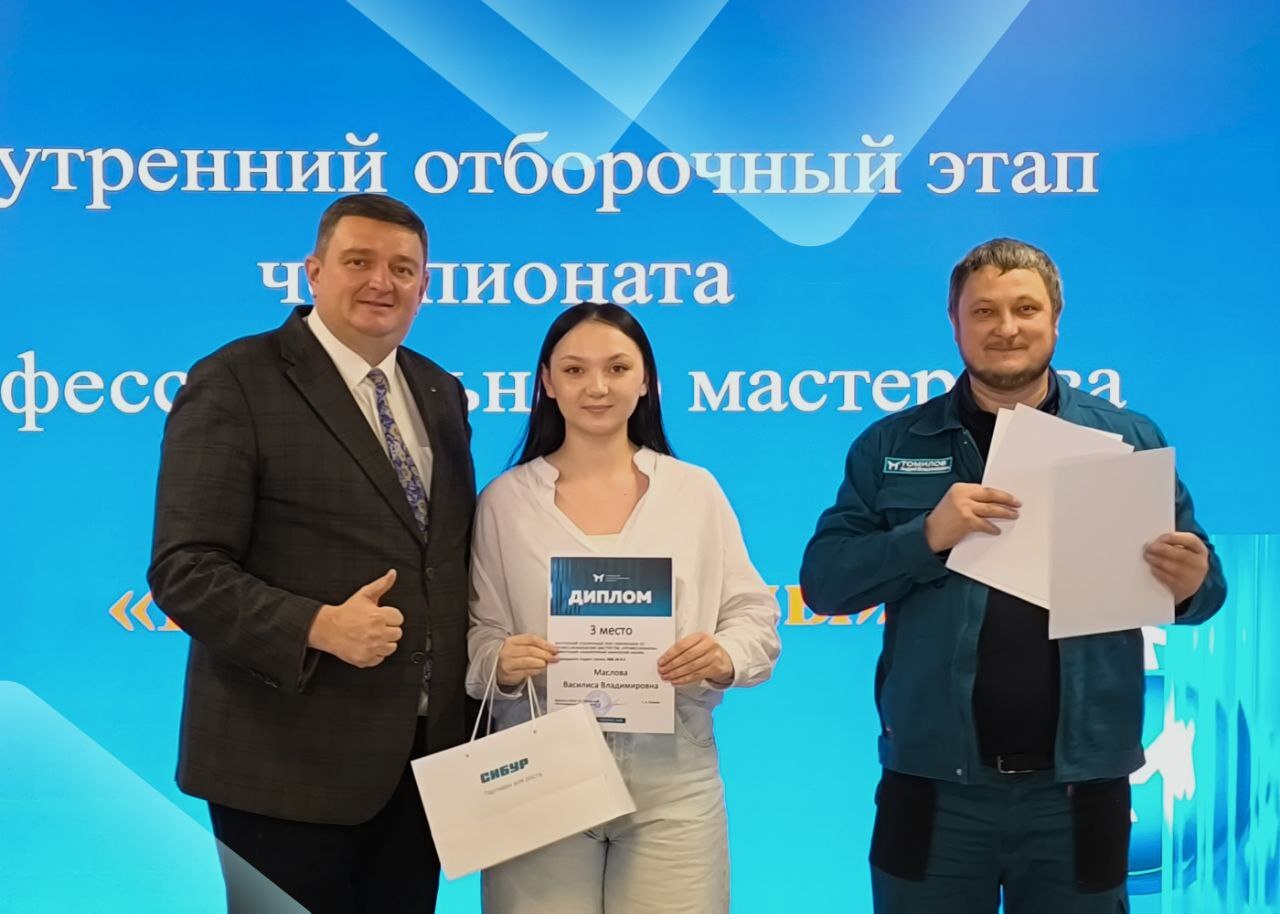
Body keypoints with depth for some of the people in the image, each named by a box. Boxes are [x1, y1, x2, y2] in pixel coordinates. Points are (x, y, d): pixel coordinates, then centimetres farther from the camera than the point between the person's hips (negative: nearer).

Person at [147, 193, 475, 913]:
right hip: (289, 763, -6)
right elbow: (185, 571, -14)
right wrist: (318, 627, -27)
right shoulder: (235, 383, -8)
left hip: (424, 756, 6)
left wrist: (475, 693, 5)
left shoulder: (441, 393, 12)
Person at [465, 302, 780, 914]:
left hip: (673, 779, 1)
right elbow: (476, 630, 5)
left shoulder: (696, 491, 6)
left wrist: (726, 655, -15)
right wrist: (500, 663, -17)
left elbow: (754, 614, 6)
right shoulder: (505, 499, 5)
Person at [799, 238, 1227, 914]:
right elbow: (823, 581, -3)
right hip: (935, 789, 0)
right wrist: (927, 536, -19)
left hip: (1080, 789, 1)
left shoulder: (1130, 440, 5)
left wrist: (1192, 584, -15)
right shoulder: (891, 445, 3)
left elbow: (1201, 582, 8)